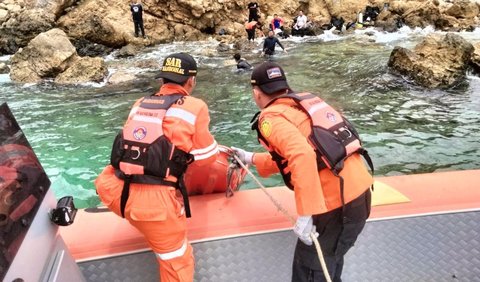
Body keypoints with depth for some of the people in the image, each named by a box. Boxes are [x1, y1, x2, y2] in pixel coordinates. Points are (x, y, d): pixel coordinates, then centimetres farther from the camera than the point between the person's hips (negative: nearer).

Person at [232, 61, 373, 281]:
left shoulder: (271, 117, -9)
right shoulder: (305, 102, 16)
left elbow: (302, 156, -28)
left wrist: (305, 215, -25)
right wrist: (252, 159, 34)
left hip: (336, 204, -8)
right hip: (360, 190, 9)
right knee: (329, 264, 29)